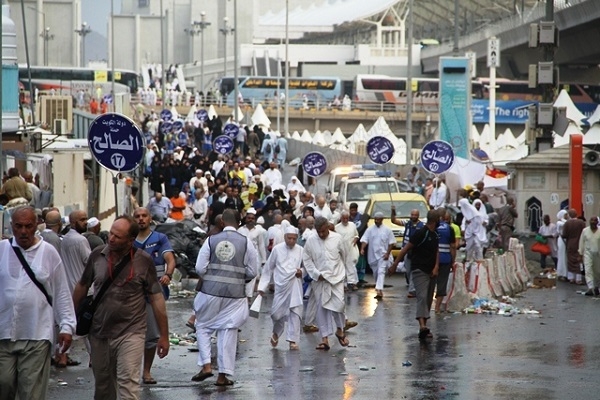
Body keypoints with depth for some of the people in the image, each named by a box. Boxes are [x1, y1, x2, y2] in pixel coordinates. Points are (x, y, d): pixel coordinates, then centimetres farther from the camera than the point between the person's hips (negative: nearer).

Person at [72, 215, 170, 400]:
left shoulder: (143, 261, -7)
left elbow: (156, 298, -3)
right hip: (99, 333, 4)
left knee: (128, 383, -13)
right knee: (102, 384, 15)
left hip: (130, 334, -4)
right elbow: (82, 287, 14)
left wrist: (164, 336, -3)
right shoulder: (97, 256, 1)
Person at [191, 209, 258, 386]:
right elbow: (252, 271, -1)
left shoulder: (211, 240, -2)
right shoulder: (246, 242, -3)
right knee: (228, 332, 7)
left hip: (211, 291, 0)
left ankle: (206, 365, 4)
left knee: (203, 326, 16)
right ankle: (223, 375, 9)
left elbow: (200, 268, -3)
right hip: (235, 293, 0)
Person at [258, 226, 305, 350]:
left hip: (295, 286, 0)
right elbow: (268, 268, 6)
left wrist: (302, 272, -10)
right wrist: (263, 286, 5)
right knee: (277, 312, 2)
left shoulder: (300, 251, 1)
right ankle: (276, 333, 32)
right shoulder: (277, 249, -1)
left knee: (295, 312, -5)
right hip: (281, 286, 0)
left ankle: (293, 340, 1)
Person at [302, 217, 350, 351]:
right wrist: (317, 274, -6)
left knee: (339, 303, -13)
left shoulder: (337, 238, -4)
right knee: (322, 308, 2)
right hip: (319, 279, 1)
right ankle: (324, 338, 6)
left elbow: (344, 256, 10)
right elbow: (307, 259, 2)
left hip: (336, 277, -1)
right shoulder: (311, 240, -4)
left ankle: (339, 330, 12)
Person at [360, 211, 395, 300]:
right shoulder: (370, 229, 4)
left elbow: (391, 243, 0)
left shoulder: (387, 230, -2)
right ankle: (379, 291, 25)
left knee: (381, 272, -16)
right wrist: (362, 249, -19)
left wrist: (387, 253, -9)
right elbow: (364, 240, -2)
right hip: (372, 255, 3)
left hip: (383, 255, -3)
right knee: (375, 273, 11)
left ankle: (379, 290, -28)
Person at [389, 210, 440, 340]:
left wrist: (436, 267, -6)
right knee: (422, 297, -20)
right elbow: (406, 249, -11)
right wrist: (394, 265, -11)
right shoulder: (421, 233, -13)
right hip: (419, 270, -8)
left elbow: (436, 252, 13)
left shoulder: (436, 235, 12)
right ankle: (422, 326, -34)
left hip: (431, 272, 8)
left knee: (428, 299, 9)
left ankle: (424, 326, 15)